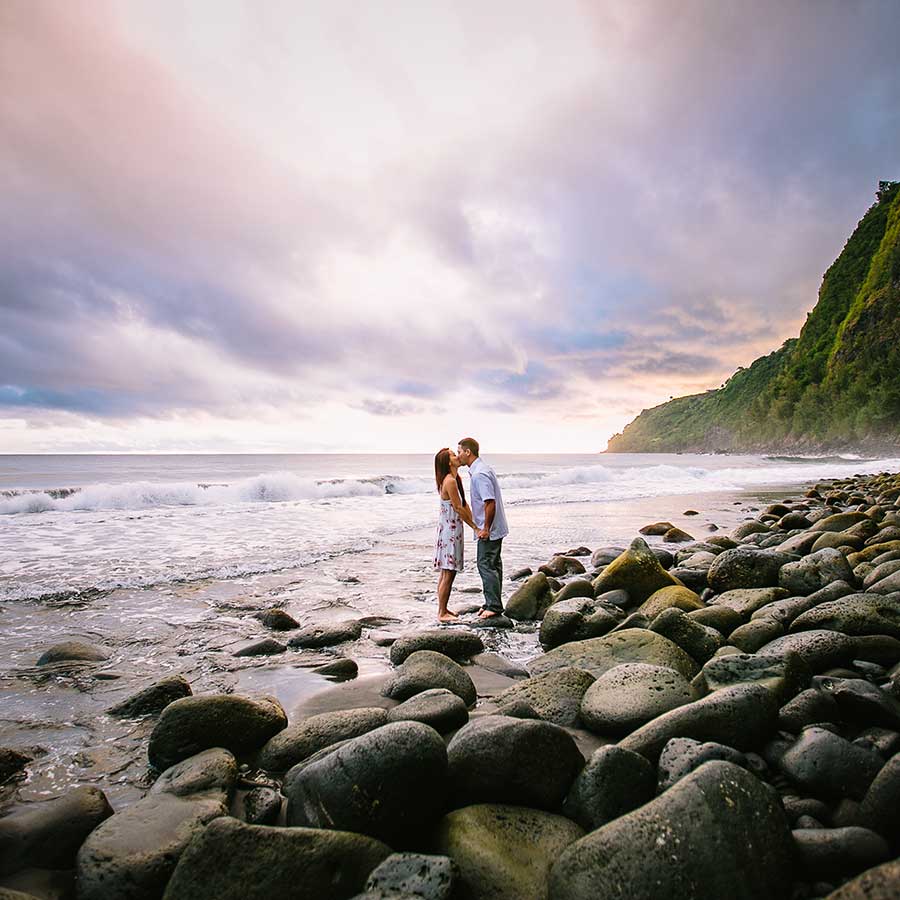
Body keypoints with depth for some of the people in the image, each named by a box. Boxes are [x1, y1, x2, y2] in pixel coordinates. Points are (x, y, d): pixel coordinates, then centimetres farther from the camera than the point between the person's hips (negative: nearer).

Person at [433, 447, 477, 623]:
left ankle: (443, 609, 25)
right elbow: (458, 508, -19)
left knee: (446, 572, 16)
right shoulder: (450, 481, -19)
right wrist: (475, 527, -13)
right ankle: (442, 613, 4)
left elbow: (464, 505, 12)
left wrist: (475, 522, 6)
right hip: (450, 530, -10)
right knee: (448, 573, -3)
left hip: (451, 529, 10)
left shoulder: (455, 479, 12)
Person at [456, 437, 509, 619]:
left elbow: (490, 503, -26)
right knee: (493, 565, 14)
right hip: (492, 528, 11)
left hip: (489, 530, -11)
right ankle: (492, 603, 23)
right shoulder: (480, 469, 12)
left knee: (486, 565, -5)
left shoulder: (480, 474, -21)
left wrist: (486, 528, -20)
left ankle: (494, 606, 1)